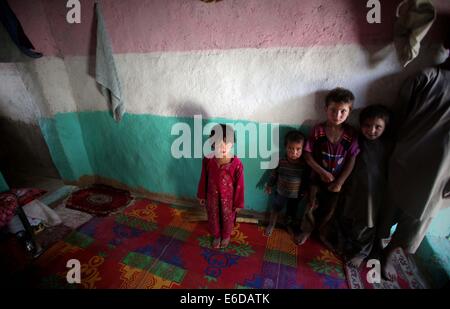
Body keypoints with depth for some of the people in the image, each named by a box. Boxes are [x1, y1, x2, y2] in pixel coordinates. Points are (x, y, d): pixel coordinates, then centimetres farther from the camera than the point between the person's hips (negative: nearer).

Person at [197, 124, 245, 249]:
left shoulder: (236, 163, -29)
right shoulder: (207, 159, -21)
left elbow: (239, 185, -15)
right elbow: (203, 179, -5)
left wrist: (238, 203, -5)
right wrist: (202, 195, 5)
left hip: (228, 197, -2)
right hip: (212, 196, 2)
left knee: (227, 218, 25)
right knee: (213, 218, 26)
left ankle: (226, 236, 58)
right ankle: (216, 236, 58)